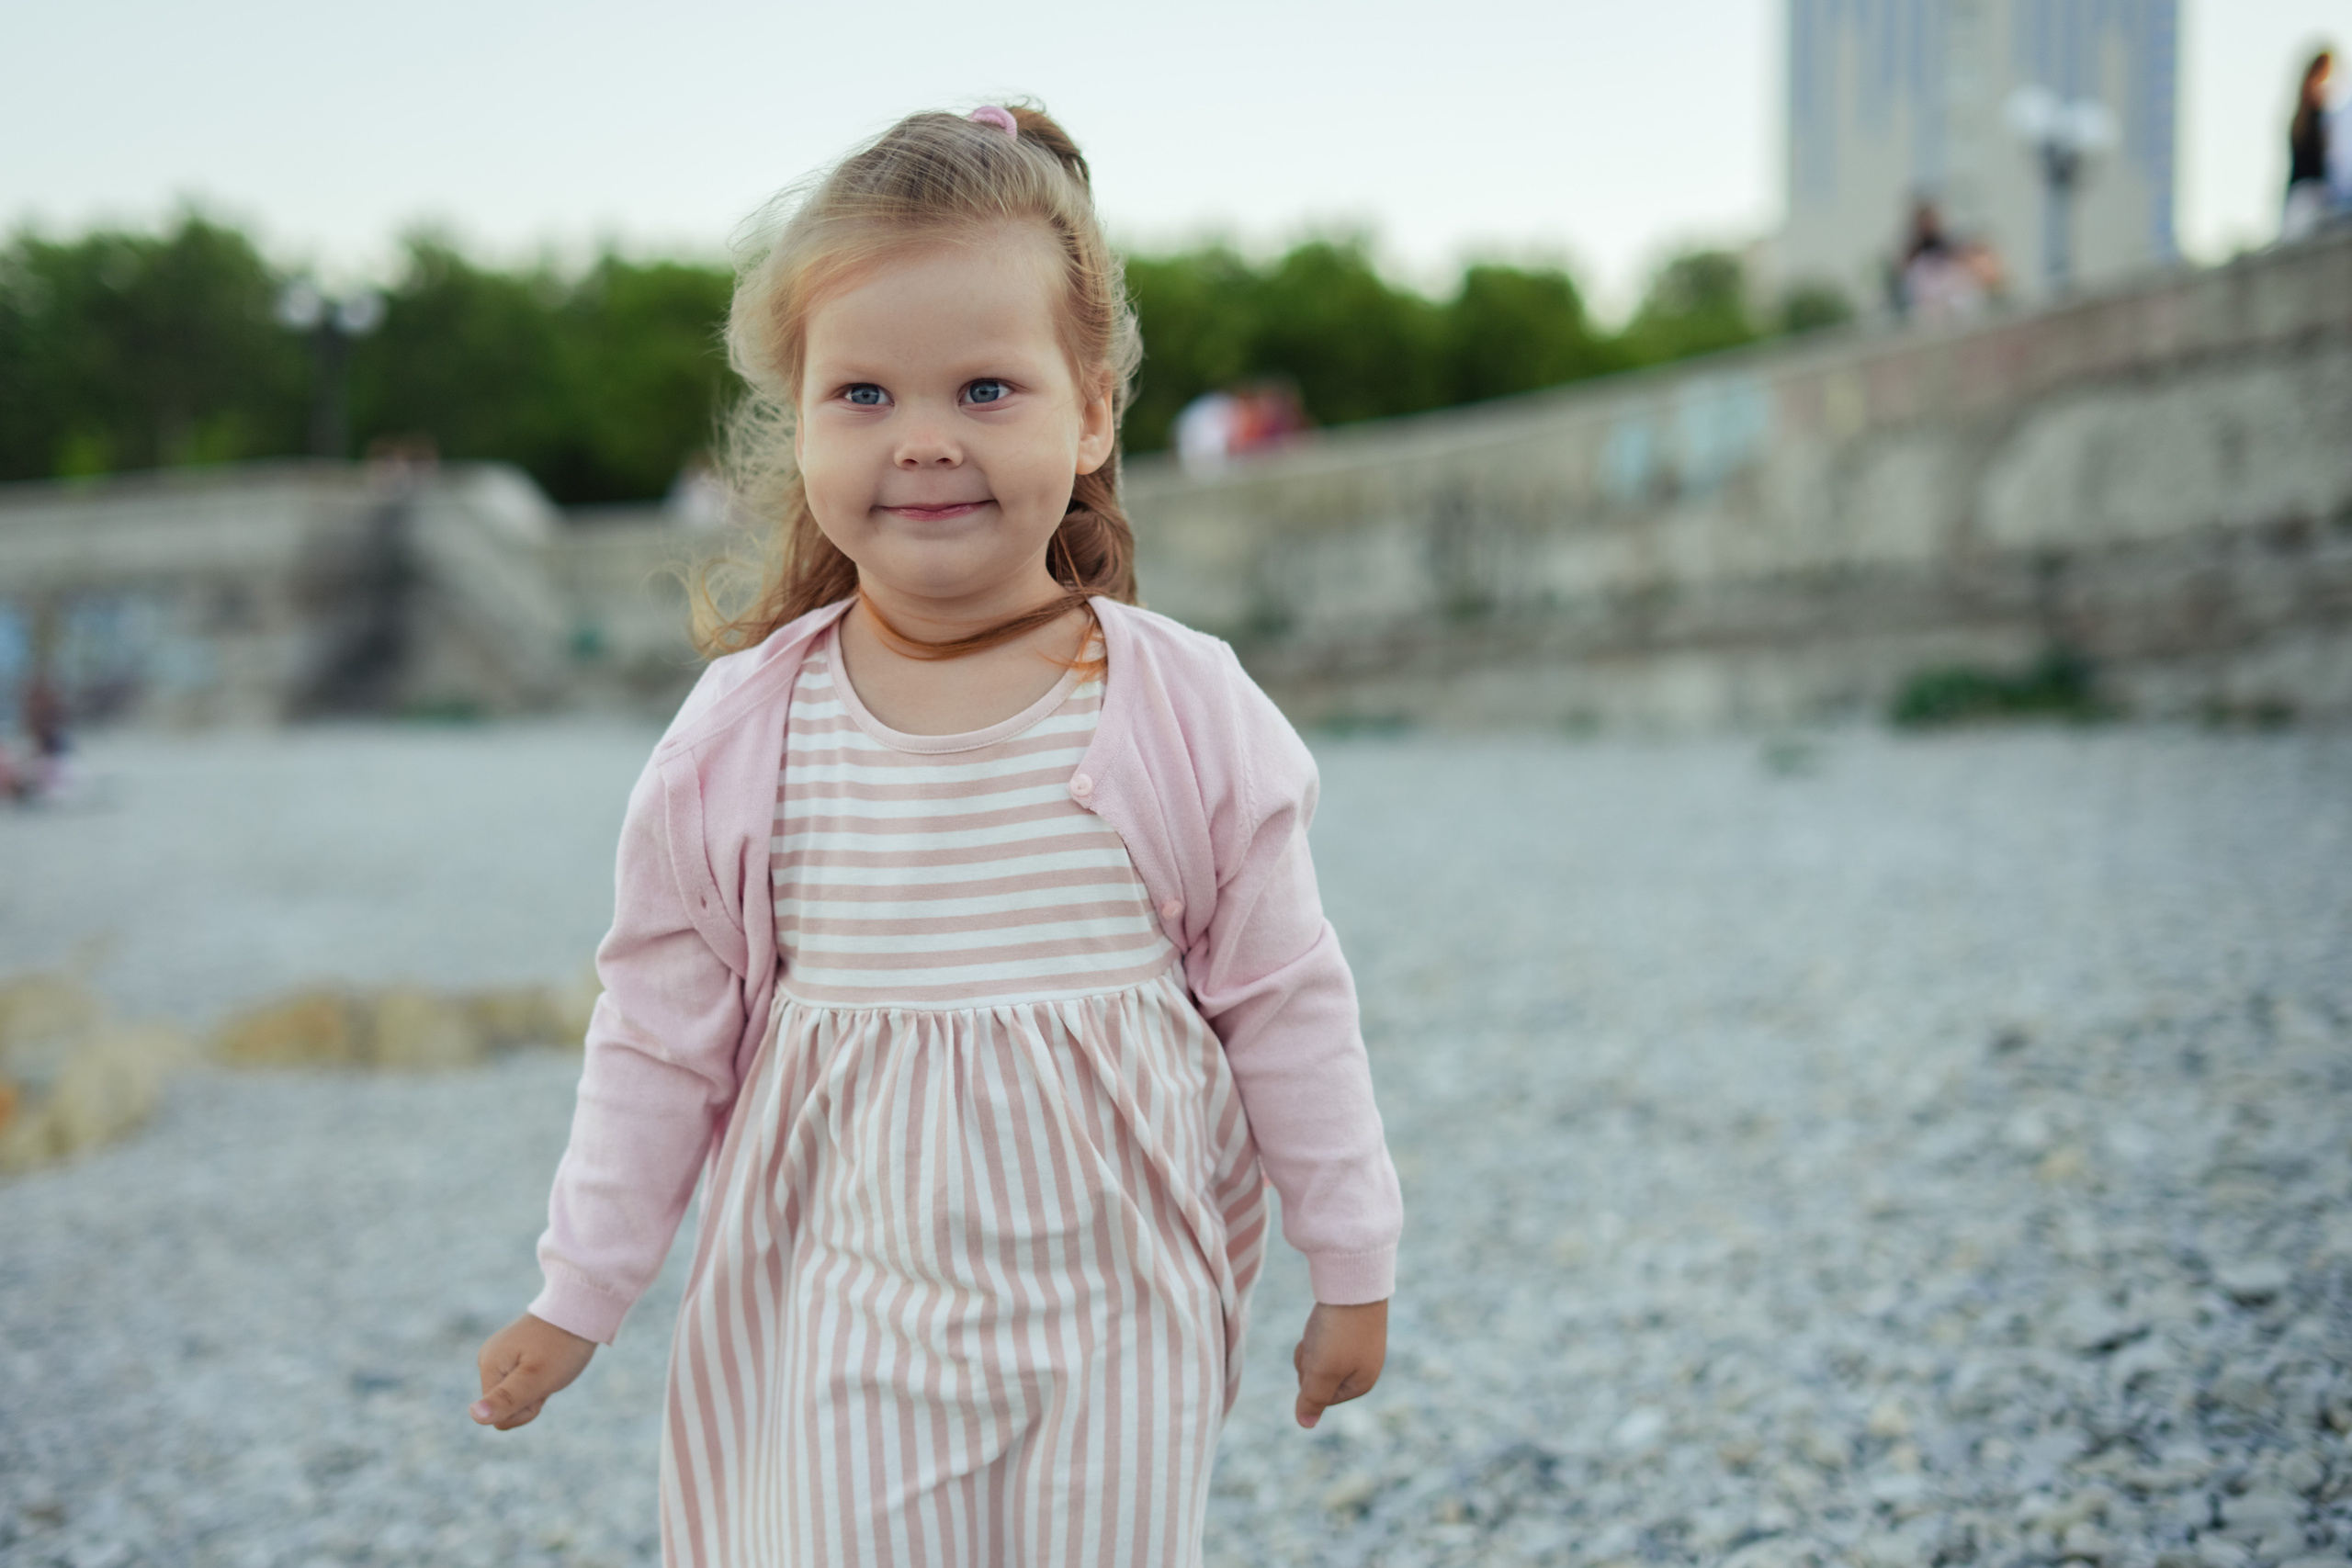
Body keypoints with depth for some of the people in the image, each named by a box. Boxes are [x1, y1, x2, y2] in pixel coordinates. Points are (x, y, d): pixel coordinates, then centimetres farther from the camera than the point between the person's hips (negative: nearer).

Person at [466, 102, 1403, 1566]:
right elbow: (663, 1035, 3)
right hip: (845, 1320, 0)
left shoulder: (1190, 715, -9)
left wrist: (1354, 1265, 5)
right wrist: (578, 1292, 7)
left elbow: (1284, 1006, -1)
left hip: (1118, 1316, 0)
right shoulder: (737, 739, -7)